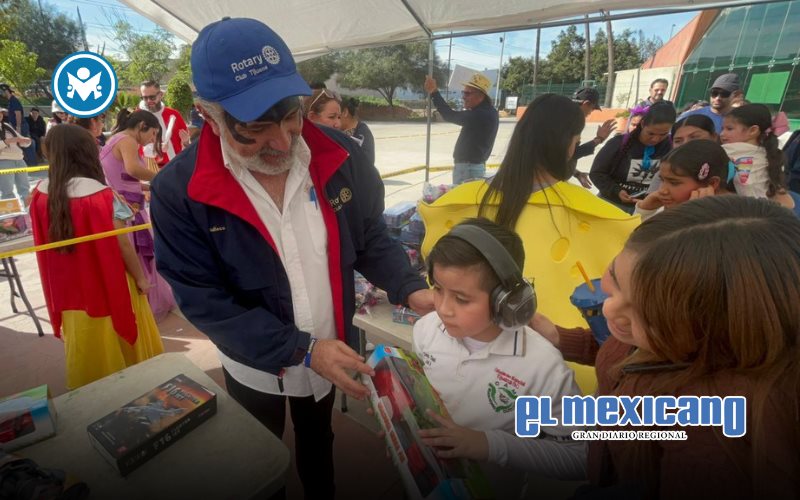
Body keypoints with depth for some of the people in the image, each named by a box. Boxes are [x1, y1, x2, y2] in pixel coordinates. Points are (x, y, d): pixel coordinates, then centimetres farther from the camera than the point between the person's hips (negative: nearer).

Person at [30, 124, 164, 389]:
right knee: (123, 346, 16)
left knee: (86, 348, 24)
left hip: (69, 288, 5)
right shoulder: (99, 194, -23)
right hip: (109, 286, -5)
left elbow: (44, 241, 2)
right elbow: (121, 243, -19)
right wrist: (140, 277, -7)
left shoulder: (41, 191, -6)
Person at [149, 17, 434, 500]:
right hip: (254, 368, -2)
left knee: (319, 441, 33)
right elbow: (205, 301, -21)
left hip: (330, 355, 3)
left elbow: (370, 237, -5)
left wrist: (411, 288, -21)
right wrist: (302, 350, -27)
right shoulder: (179, 192, -24)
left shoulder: (340, 156, -17)